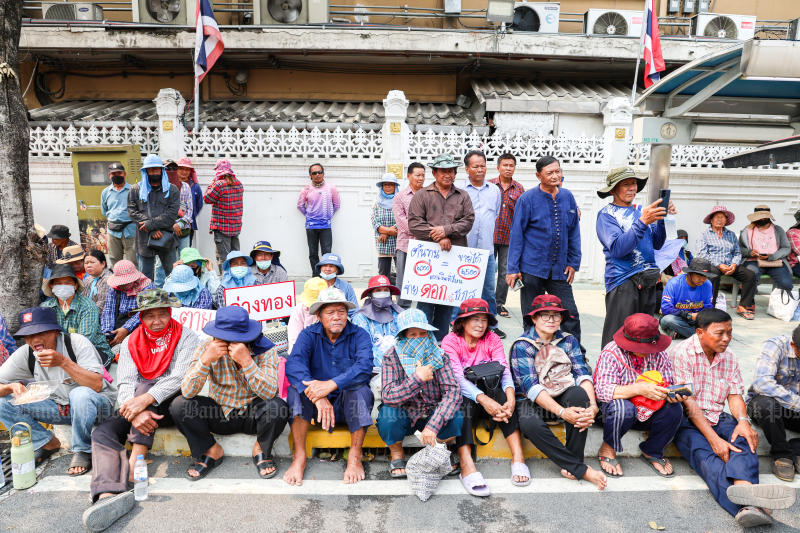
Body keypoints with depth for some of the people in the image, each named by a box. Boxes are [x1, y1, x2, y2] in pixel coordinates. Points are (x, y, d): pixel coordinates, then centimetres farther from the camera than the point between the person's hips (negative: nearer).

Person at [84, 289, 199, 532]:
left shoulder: (186, 337, -3)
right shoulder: (131, 343, 9)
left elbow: (180, 377, -17)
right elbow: (125, 383, -5)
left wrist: (146, 399, -32)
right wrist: (135, 412, -25)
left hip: (173, 405, -4)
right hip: (138, 407, 4)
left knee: (146, 386, -28)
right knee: (103, 433, -19)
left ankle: (137, 457, -29)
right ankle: (108, 494, -39)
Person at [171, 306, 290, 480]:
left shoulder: (265, 351, -18)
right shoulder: (207, 348, -13)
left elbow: (270, 393, -30)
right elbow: (187, 392, -20)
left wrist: (246, 361, -40)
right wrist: (206, 360, -35)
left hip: (252, 415, -2)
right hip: (219, 413, 2)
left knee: (277, 406, -33)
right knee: (179, 405, -20)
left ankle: (261, 450, 0)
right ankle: (211, 451, 3)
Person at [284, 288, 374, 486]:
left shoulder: (359, 335, -7)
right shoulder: (309, 334, -4)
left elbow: (365, 366, -26)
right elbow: (293, 365, -23)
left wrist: (331, 384, -41)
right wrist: (318, 396, -39)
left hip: (348, 404, -1)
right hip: (316, 405, 1)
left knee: (360, 388, -31)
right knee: (297, 387, -25)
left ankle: (354, 457, -18)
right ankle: (299, 458, -20)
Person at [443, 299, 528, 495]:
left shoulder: (492, 339, 1)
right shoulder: (451, 341, -9)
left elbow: (504, 370, -12)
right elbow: (457, 377, -23)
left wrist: (510, 396, -34)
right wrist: (483, 399, -39)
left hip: (488, 393, 3)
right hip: (461, 396, -2)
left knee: (503, 397, -29)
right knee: (464, 402, -35)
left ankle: (518, 458, -30)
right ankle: (467, 466, -44)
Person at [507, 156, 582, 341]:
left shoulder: (568, 197, 7)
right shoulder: (527, 199, -5)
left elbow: (574, 232, 13)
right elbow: (516, 234, -4)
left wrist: (573, 263, 8)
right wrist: (513, 269, -7)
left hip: (560, 270, 3)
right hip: (532, 268, -3)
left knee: (571, 316, 4)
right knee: (531, 319, 8)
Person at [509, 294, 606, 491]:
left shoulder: (569, 340, 7)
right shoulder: (522, 346, -8)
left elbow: (582, 374, -5)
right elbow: (531, 386, -18)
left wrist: (592, 406, -24)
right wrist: (562, 412, -29)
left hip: (564, 397, 3)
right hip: (532, 401, -3)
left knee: (579, 393, -30)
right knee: (530, 424, -36)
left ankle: (570, 465, -20)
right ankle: (581, 470, -20)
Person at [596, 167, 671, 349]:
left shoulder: (641, 210, 15)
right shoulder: (607, 214, -3)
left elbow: (657, 244, 12)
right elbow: (617, 248, -18)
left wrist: (661, 218, -2)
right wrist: (643, 222, -24)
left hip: (648, 282, 7)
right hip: (623, 281, -6)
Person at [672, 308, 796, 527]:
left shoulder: (728, 357, 12)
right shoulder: (683, 353, -11)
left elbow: (735, 395, 8)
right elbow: (688, 402, -16)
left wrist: (743, 420, -15)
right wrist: (714, 439, -23)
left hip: (718, 418, 5)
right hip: (688, 422, -5)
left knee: (744, 440, -28)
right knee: (705, 454, -33)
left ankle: (744, 487, -55)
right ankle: (748, 504, -57)